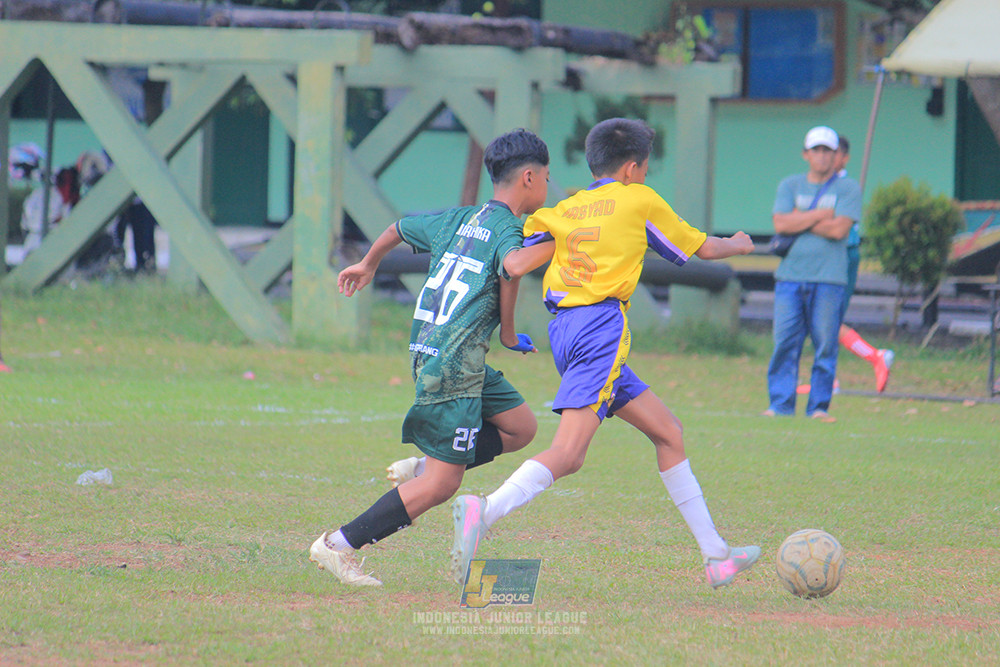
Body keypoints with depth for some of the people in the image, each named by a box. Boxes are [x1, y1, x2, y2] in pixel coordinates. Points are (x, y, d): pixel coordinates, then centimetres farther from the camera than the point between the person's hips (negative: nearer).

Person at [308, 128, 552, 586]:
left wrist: (367, 266, 51)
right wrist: (508, 330, -16)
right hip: (453, 360, -9)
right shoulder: (507, 229, -8)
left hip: (426, 349, 9)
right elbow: (511, 265, -32)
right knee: (442, 485, -5)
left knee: (520, 427, 15)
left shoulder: (460, 219, 16)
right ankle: (338, 546, -3)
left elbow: (399, 228, 31)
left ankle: (422, 468, 7)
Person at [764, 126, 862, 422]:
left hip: (829, 278, -2)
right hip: (790, 275, 2)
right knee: (784, 343, -3)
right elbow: (781, 223, -2)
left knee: (826, 344, -3)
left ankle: (819, 406, 3)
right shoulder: (790, 186, 14)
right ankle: (780, 405, 0)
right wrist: (821, 215, -5)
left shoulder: (848, 188, 6)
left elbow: (840, 229, -8)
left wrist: (800, 220, -3)